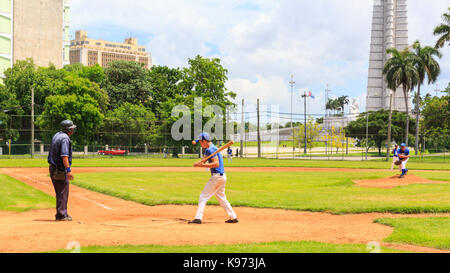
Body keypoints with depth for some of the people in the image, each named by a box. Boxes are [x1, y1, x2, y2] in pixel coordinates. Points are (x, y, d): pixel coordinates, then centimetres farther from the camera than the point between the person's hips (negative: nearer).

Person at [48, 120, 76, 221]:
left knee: (60, 192, 16)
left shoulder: (56, 135, 13)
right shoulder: (65, 138, -16)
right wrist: (68, 170, -27)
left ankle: (61, 214, 22)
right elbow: (64, 156, -25)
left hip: (53, 168, 10)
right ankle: (61, 215, 0)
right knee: (63, 192, -3)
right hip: (60, 170, -10)